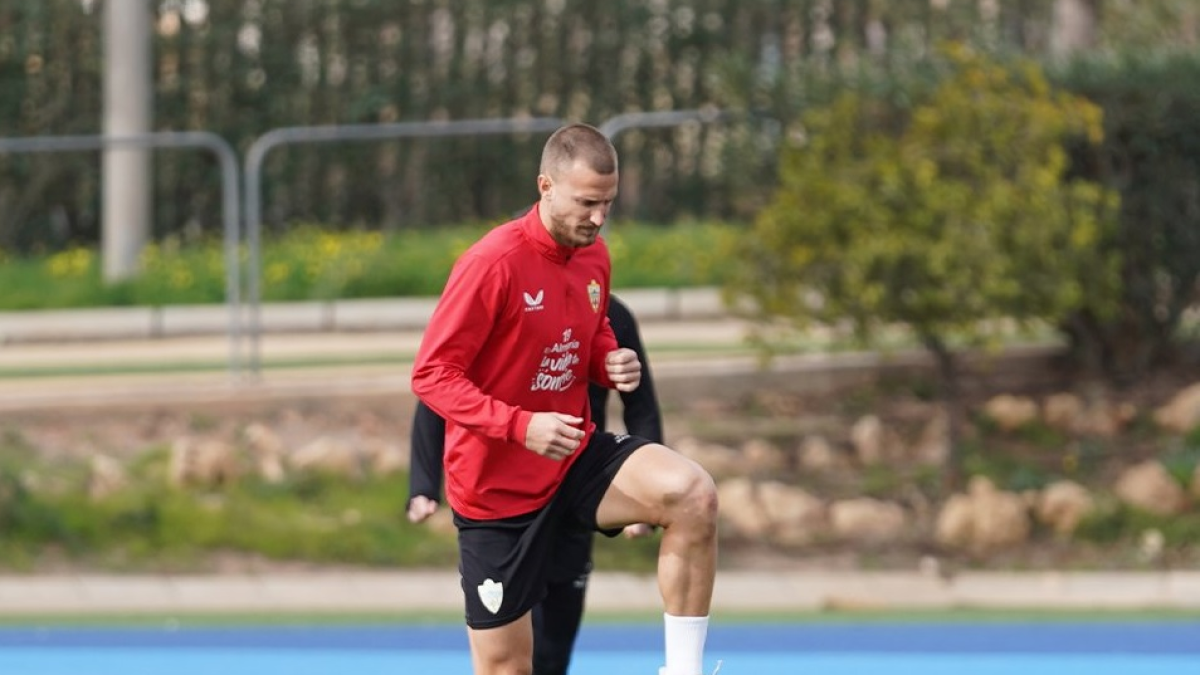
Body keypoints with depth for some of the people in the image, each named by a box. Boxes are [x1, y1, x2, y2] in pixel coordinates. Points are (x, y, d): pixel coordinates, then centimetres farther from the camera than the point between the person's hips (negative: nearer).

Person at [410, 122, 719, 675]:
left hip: (575, 460, 5)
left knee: (692, 495, -24)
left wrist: (614, 365, -6)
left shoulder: (594, 256, 1)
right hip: (496, 485, -5)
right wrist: (521, 425, -32)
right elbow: (431, 375, -20)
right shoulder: (493, 263, -20)